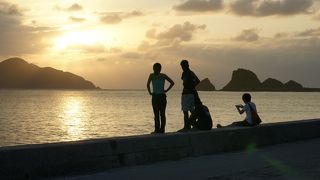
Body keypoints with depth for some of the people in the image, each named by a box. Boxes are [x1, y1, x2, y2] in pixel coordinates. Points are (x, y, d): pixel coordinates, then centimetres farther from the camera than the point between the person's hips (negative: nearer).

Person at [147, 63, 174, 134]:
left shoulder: (152, 75, -2)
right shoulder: (163, 75, 6)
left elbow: (148, 84, -15)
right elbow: (172, 83, 3)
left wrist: (150, 92, -4)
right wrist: (166, 90, 6)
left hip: (155, 96, -3)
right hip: (162, 96, 3)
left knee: (156, 114, -1)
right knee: (162, 114, 8)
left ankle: (157, 129, -3)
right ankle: (162, 129, 8)